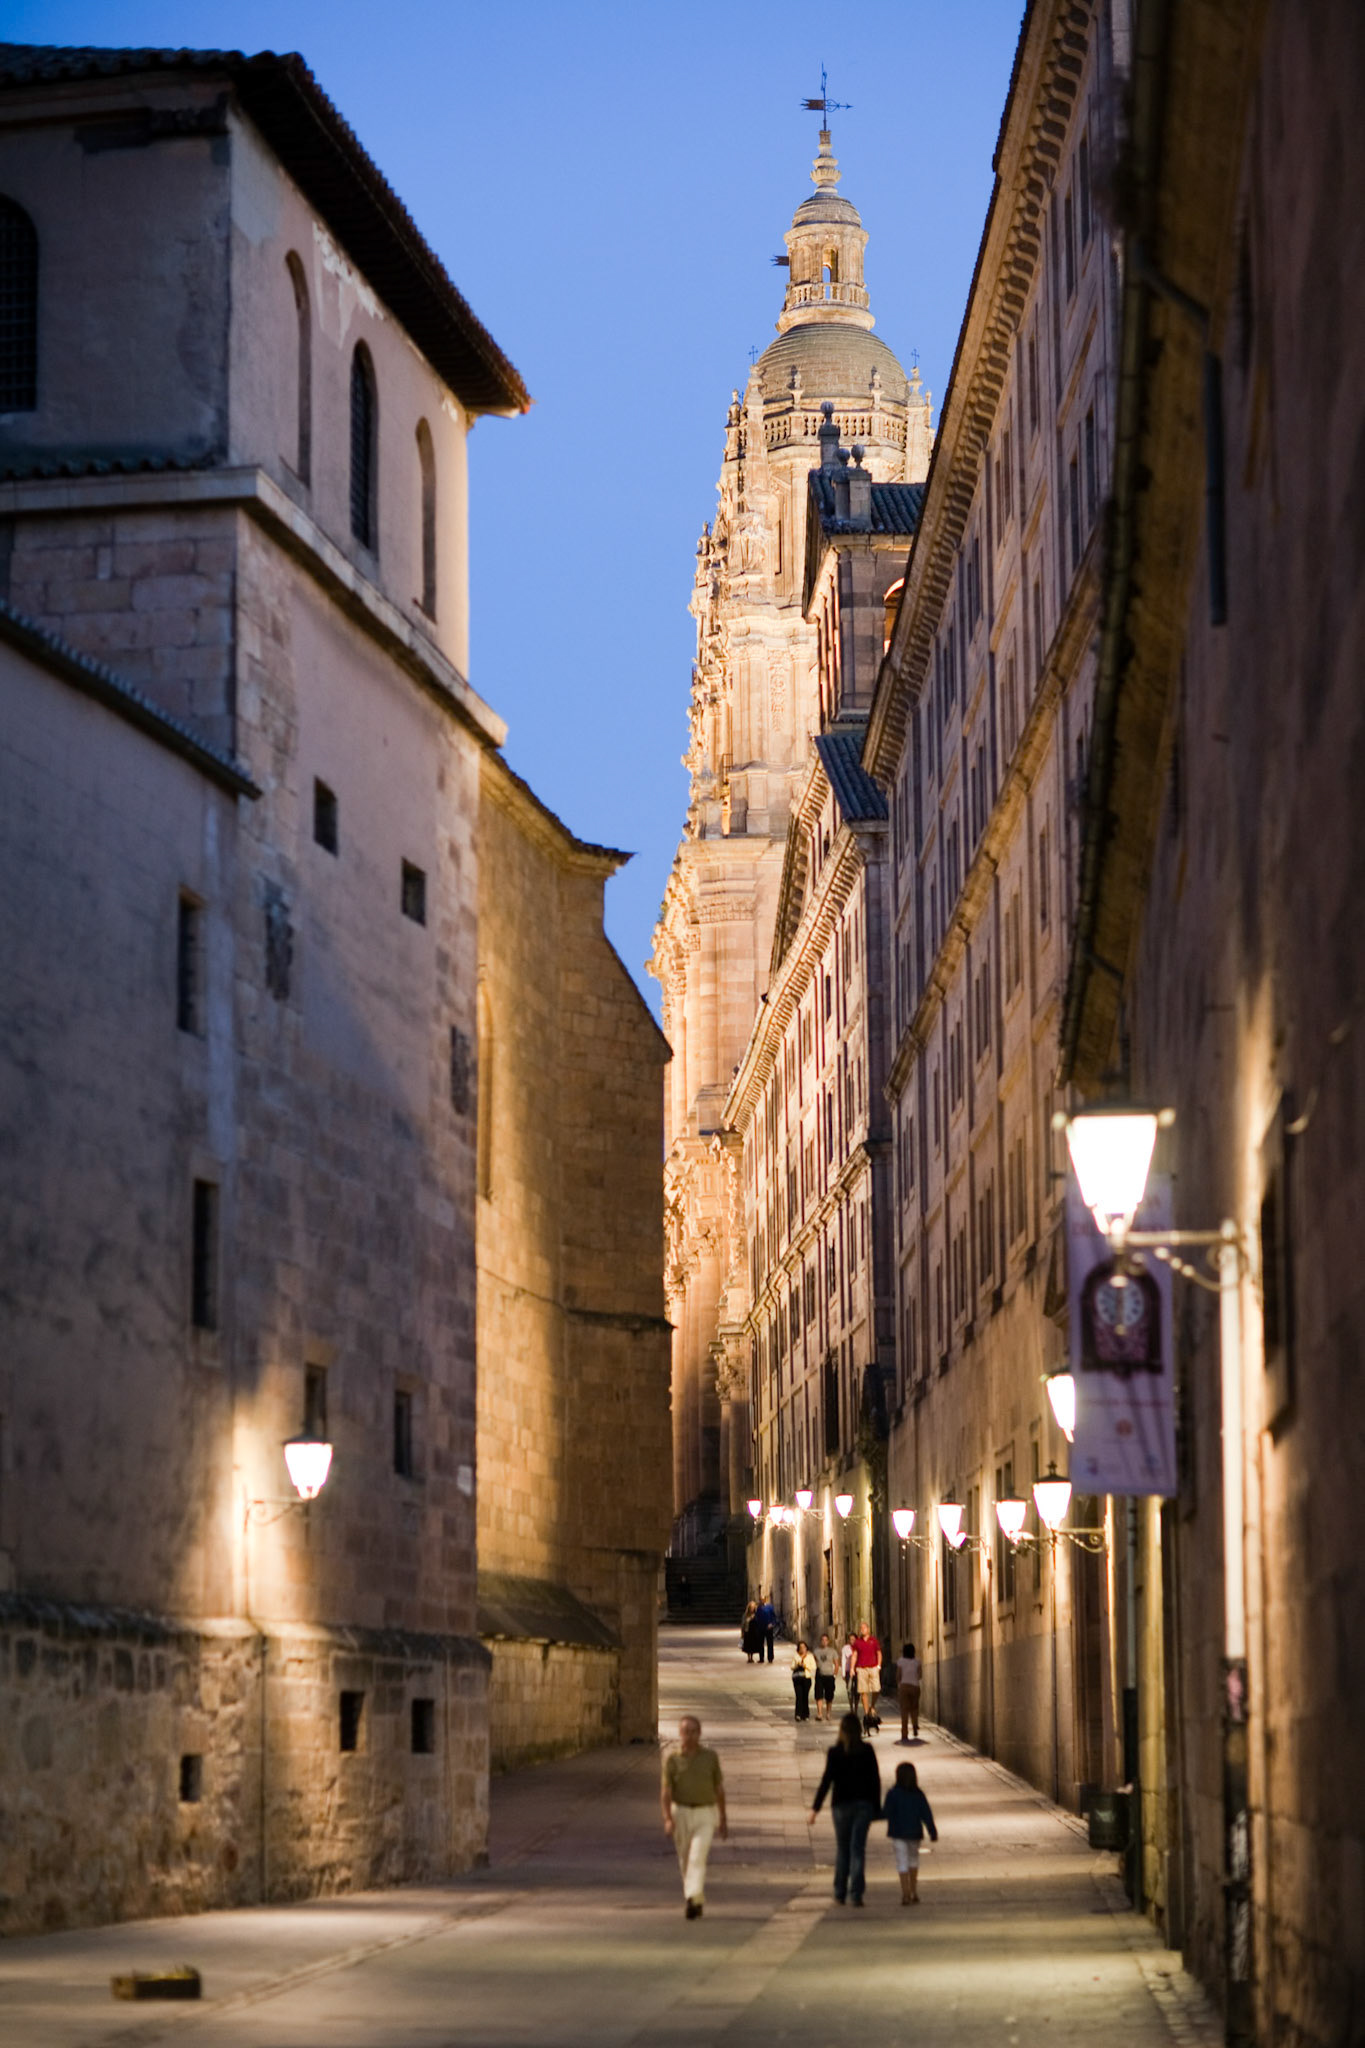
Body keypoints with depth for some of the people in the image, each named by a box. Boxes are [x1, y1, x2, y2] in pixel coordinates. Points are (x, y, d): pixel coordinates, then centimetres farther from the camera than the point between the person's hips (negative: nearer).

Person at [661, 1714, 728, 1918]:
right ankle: (697, 1901, 26)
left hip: (705, 1814, -1)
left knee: (698, 1857, -17)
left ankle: (693, 1899, -26)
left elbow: (719, 1789, 9)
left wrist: (723, 1820, 11)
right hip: (680, 1812, 1)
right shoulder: (672, 1758, -2)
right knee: (685, 1860, 10)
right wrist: (668, 1818, -19)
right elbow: (666, 1790, -6)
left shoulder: (710, 1757, 1)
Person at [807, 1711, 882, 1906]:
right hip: (863, 1803, 1)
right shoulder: (867, 1751, -2)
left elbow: (826, 1781, -11)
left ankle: (840, 1894, 19)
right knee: (858, 1848, -1)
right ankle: (856, 1894, -12)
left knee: (842, 1849, 14)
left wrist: (815, 1809, -8)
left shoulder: (835, 1753, -7)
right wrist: (877, 1808, 9)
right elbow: (876, 1780, 0)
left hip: (842, 1804, -1)